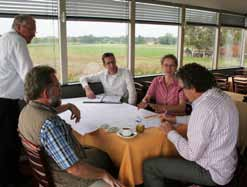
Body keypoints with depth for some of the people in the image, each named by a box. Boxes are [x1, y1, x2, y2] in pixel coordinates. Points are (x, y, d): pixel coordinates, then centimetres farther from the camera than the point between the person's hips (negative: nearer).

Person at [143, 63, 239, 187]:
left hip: (213, 172, -9)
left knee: (149, 166, -5)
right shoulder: (220, 95, -2)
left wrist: (170, 133, -12)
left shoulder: (204, 109, -32)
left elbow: (191, 154, -26)